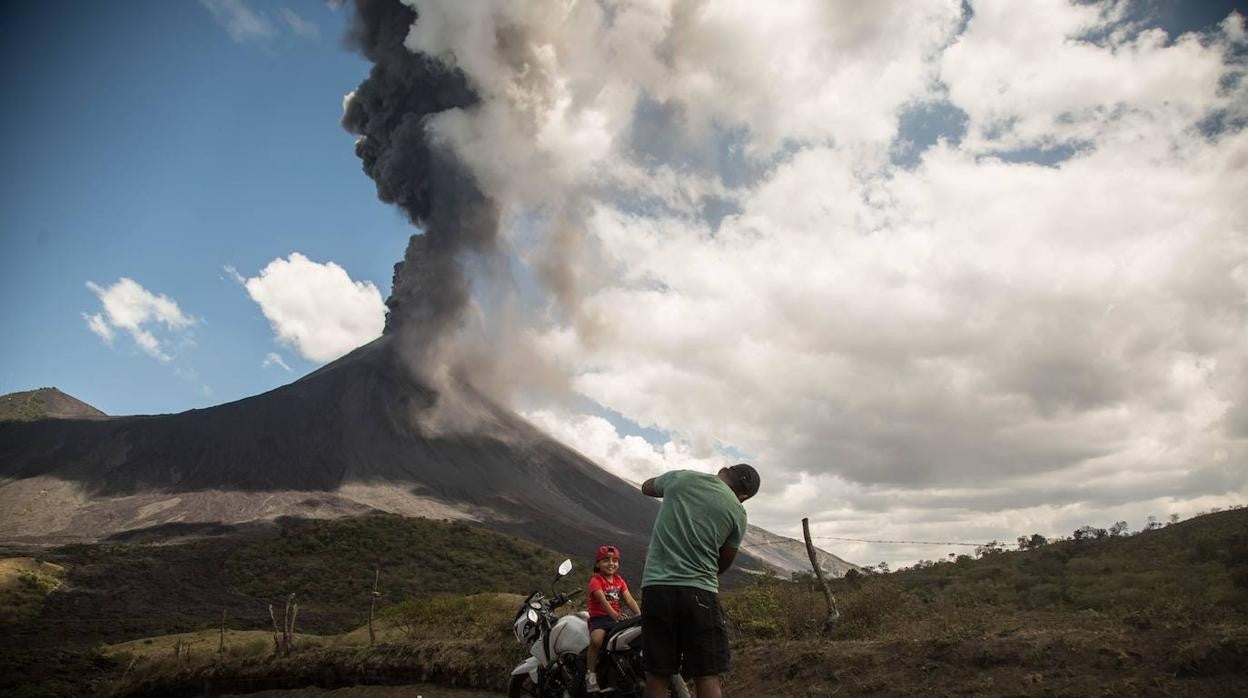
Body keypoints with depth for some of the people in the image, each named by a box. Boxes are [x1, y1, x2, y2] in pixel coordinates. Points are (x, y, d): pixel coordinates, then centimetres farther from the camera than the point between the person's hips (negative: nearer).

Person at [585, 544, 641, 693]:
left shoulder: (619, 580, 14)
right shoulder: (596, 580, -6)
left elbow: (629, 599, 2)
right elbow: (603, 600, -23)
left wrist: (639, 615, -15)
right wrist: (614, 614, -40)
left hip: (616, 617, 6)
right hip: (599, 618, -6)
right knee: (596, 640, -35)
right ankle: (591, 674, -21)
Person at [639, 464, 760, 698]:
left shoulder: (680, 477, 5)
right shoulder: (737, 512, 2)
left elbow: (646, 487, 26)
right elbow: (724, 564, 13)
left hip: (655, 585, 3)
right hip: (699, 591, -2)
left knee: (657, 676, 7)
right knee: (707, 677, 2)